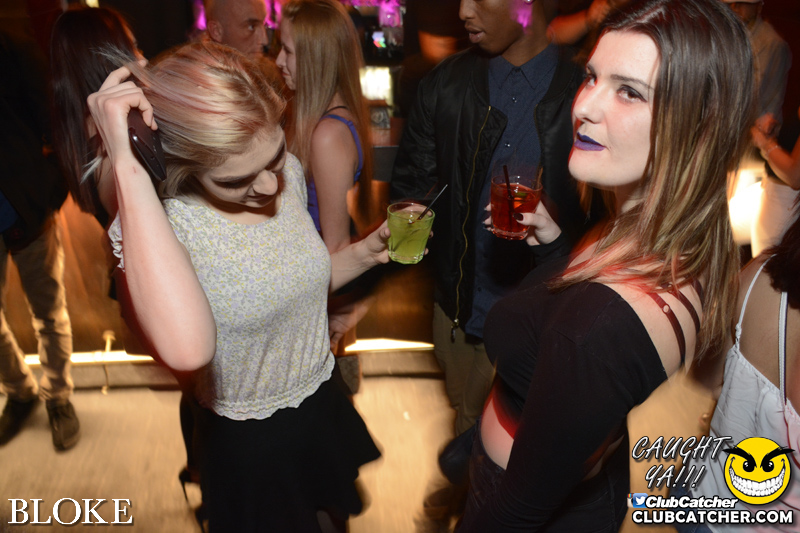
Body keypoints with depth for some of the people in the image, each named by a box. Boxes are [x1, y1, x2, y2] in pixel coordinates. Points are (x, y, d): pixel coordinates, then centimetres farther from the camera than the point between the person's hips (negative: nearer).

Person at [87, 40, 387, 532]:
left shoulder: (287, 170, -11)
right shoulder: (151, 223, -27)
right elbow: (187, 347, -50)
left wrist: (367, 252, -12)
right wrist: (127, 166, -45)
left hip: (324, 405, 5)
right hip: (249, 445, -5)